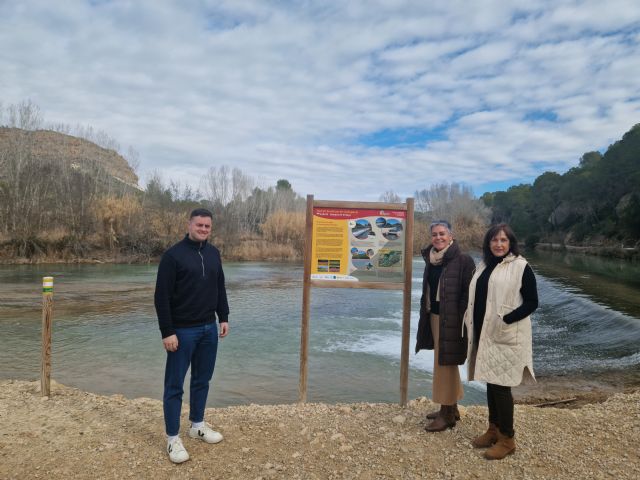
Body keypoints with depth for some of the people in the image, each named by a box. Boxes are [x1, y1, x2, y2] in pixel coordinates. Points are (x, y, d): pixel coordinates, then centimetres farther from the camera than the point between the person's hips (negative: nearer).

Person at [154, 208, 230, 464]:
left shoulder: (214, 253, 6)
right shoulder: (173, 255, -13)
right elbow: (161, 297, -14)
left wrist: (224, 317, 9)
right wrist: (167, 332, -17)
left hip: (209, 329, 6)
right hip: (182, 331, -6)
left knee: (202, 380, 16)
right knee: (174, 385, 4)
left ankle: (197, 425, 33)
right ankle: (173, 438, 16)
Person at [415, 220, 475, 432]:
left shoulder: (463, 261, -13)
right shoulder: (431, 259, 8)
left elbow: (468, 293, -15)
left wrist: (462, 322, -19)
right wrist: (425, 316, 16)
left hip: (451, 320, -8)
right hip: (434, 317, 8)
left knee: (445, 363, -1)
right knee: (444, 363, 17)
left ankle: (447, 413, 14)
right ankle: (451, 408, 32)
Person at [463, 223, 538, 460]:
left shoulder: (520, 267, -8)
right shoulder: (484, 266, 11)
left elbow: (532, 302, -10)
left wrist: (506, 320, -20)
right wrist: (472, 323, 6)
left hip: (506, 337, -6)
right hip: (484, 334, 6)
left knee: (501, 385, -2)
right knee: (490, 382, 14)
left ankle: (507, 439, 12)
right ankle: (493, 429, 29)